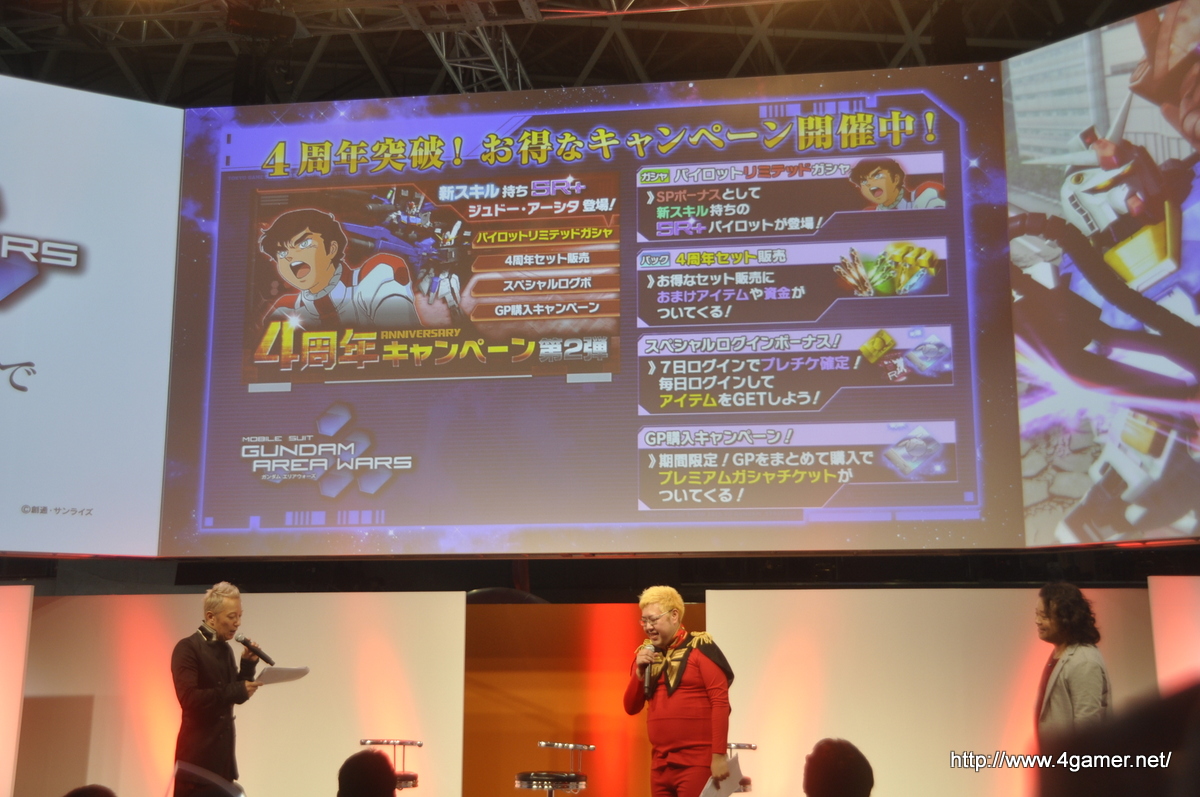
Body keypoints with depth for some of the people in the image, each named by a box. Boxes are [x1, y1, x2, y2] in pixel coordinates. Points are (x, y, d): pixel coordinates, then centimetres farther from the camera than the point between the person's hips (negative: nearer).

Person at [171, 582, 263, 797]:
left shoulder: (225, 649, 12)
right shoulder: (187, 648, -12)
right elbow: (189, 697, -23)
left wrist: (248, 664, 0)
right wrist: (236, 690, -21)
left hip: (223, 749, 7)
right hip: (198, 751, -7)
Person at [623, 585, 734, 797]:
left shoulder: (700, 648, -7)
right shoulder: (646, 654, 12)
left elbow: (720, 702, -11)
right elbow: (631, 707, 12)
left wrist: (719, 755, -16)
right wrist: (639, 671, -5)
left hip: (697, 762, -6)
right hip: (660, 763, 6)